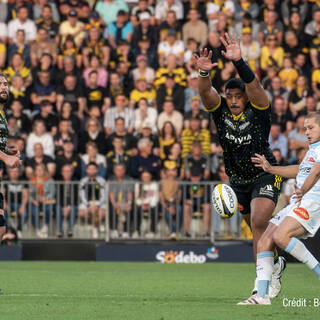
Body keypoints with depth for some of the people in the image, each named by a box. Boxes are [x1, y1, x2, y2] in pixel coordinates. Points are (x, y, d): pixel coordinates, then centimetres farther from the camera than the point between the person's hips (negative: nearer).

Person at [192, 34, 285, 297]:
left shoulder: (258, 110, -14)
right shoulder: (220, 110, -5)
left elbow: (253, 84, -32)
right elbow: (206, 92, -23)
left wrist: (238, 62, -48)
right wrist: (204, 73, -43)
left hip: (265, 175, -5)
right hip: (237, 180, 5)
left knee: (258, 223, -22)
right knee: (257, 229, 16)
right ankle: (275, 264, 41)